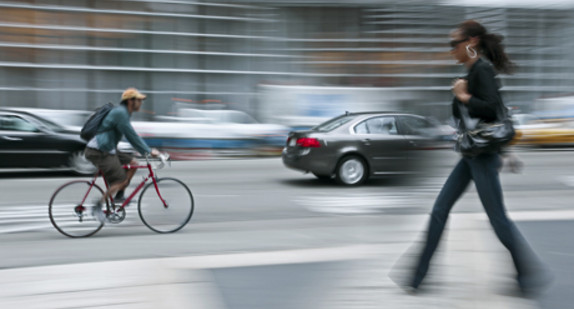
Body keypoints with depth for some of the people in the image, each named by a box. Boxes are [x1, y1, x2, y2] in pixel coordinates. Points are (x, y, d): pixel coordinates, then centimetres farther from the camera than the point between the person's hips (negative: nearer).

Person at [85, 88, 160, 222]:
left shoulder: (123, 113, 16)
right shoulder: (120, 113, -17)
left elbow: (132, 136, 21)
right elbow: (132, 136, -20)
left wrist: (147, 150, 17)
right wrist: (149, 151, -16)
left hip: (106, 149, 10)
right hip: (99, 152, -10)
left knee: (133, 163, 8)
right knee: (120, 181, -11)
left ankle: (119, 196, 13)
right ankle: (98, 206, -2)